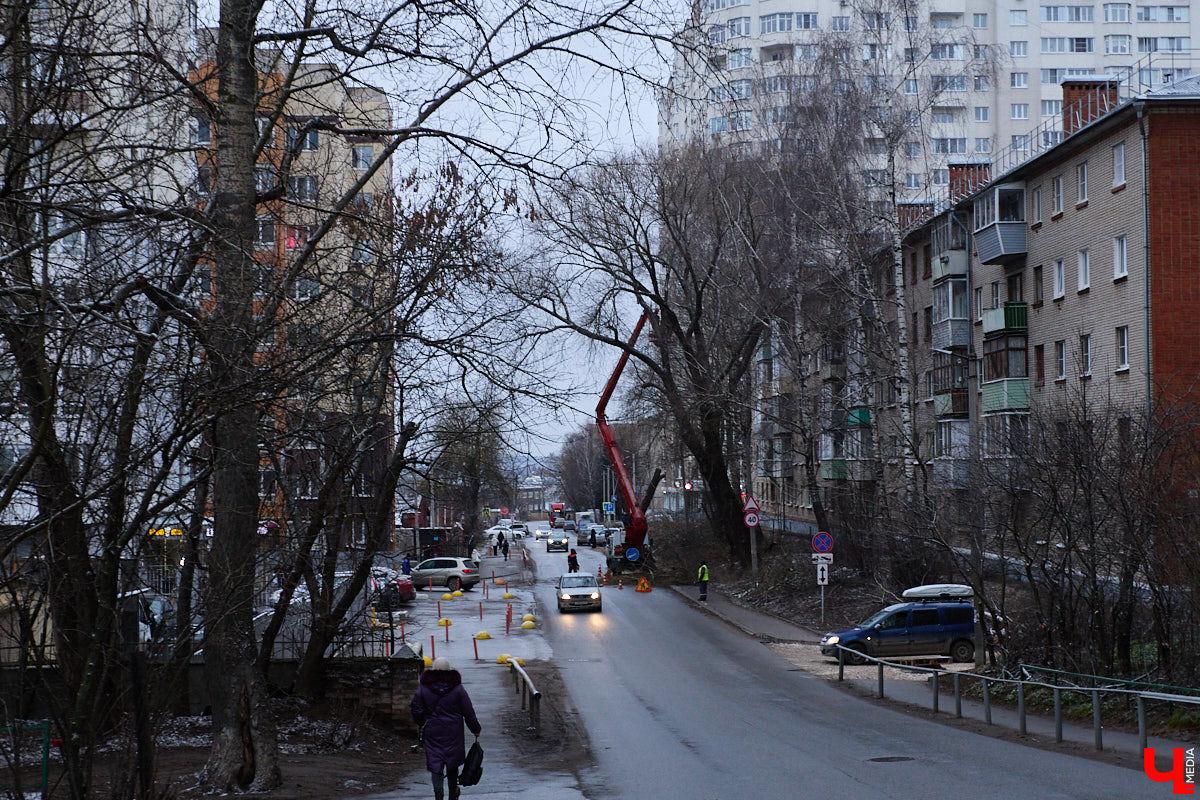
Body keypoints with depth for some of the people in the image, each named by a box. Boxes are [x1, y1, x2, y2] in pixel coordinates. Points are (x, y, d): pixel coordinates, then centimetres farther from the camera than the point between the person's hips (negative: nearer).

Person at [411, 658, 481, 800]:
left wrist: (423, 725, 18)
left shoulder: (423, 689, -5)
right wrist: (476, 729, 10)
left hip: (432, 734, -1)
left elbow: (417, 713, -1)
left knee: (436, 767, 4)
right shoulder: (458, 689, -5)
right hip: (453, 734, 1)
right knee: (452, 764, 16)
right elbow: (469, 713, -2)